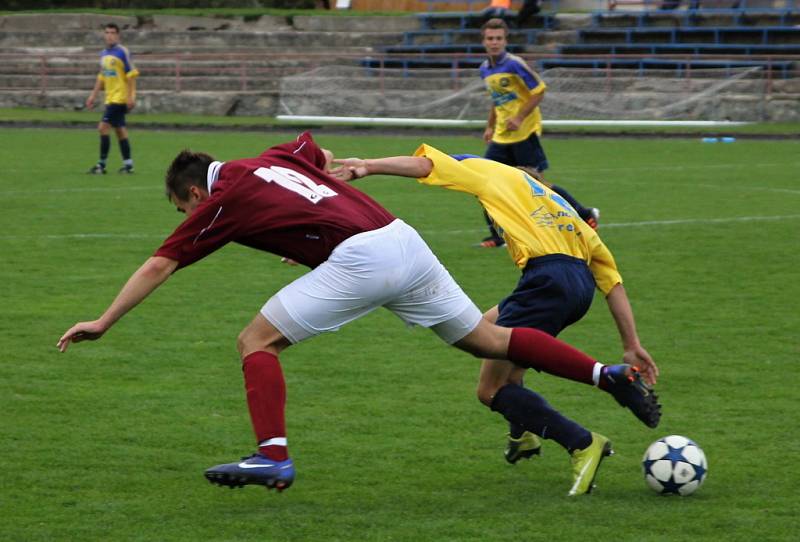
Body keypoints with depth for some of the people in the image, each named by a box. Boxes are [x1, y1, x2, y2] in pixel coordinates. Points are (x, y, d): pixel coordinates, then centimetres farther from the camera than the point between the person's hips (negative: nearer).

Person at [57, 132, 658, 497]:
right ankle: (608, 375, 9)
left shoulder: (223, 201, 4)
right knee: (489, 340, 15)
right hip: (404, 240, 8)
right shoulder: (275, 157, 22)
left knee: (257, 340, -1)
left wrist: (103, 322, 10)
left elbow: (159, 265, 5)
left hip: (359, 260, -8)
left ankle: (273, 457, -15)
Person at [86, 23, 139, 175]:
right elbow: (102, 76, 21)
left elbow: (131, 75, -11)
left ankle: (101, 164, -9)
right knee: (120, 130, 10)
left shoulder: (122, 52, -10)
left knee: (103, 127, -12)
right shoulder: (104, 54, 13)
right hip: (110, 98, 8)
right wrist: (93, 95, 17)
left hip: (119, 97, -8)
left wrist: (131, 96, -16)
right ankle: (128, 164, 14)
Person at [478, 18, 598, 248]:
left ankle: (584, 213, 11)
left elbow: (539, 91, -13)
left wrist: (520, 117, -20)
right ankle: (497, 236, 5)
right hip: (501, 136, 7)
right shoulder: (485, 69, 8)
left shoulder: (514, 64, -14)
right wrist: (490, 127, 19)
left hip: (525, 132, -7)